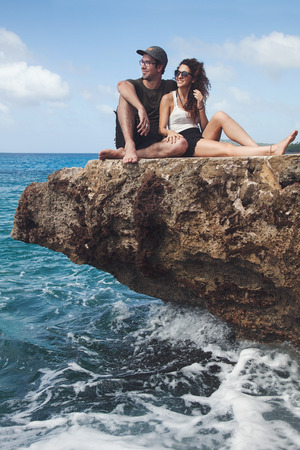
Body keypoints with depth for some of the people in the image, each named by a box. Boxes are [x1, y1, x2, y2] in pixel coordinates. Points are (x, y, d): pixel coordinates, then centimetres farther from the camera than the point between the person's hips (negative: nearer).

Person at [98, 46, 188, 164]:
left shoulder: (170, 87, 13)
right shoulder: (135, 85, 4)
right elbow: (122, 85, -20)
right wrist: (141, 109, -38)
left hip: (152, 145, 2)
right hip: (127, 139, -1)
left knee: (182, 144, -30)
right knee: (125, 96, -18)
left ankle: (121, 153, -32)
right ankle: (129, 147, -36)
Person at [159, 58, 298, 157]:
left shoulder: (195, 98, 20)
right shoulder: (168, 99, 7)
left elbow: (205, 128, 13)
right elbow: (161, 129, 0)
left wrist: (200, 107, 0)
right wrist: (170, 132, -23)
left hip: (200, 138, 5)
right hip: (184, 143, -5)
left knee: (220, 115, -23)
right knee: (227, 149, -30)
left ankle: (258, 148, -34)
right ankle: (271, 151, -47)